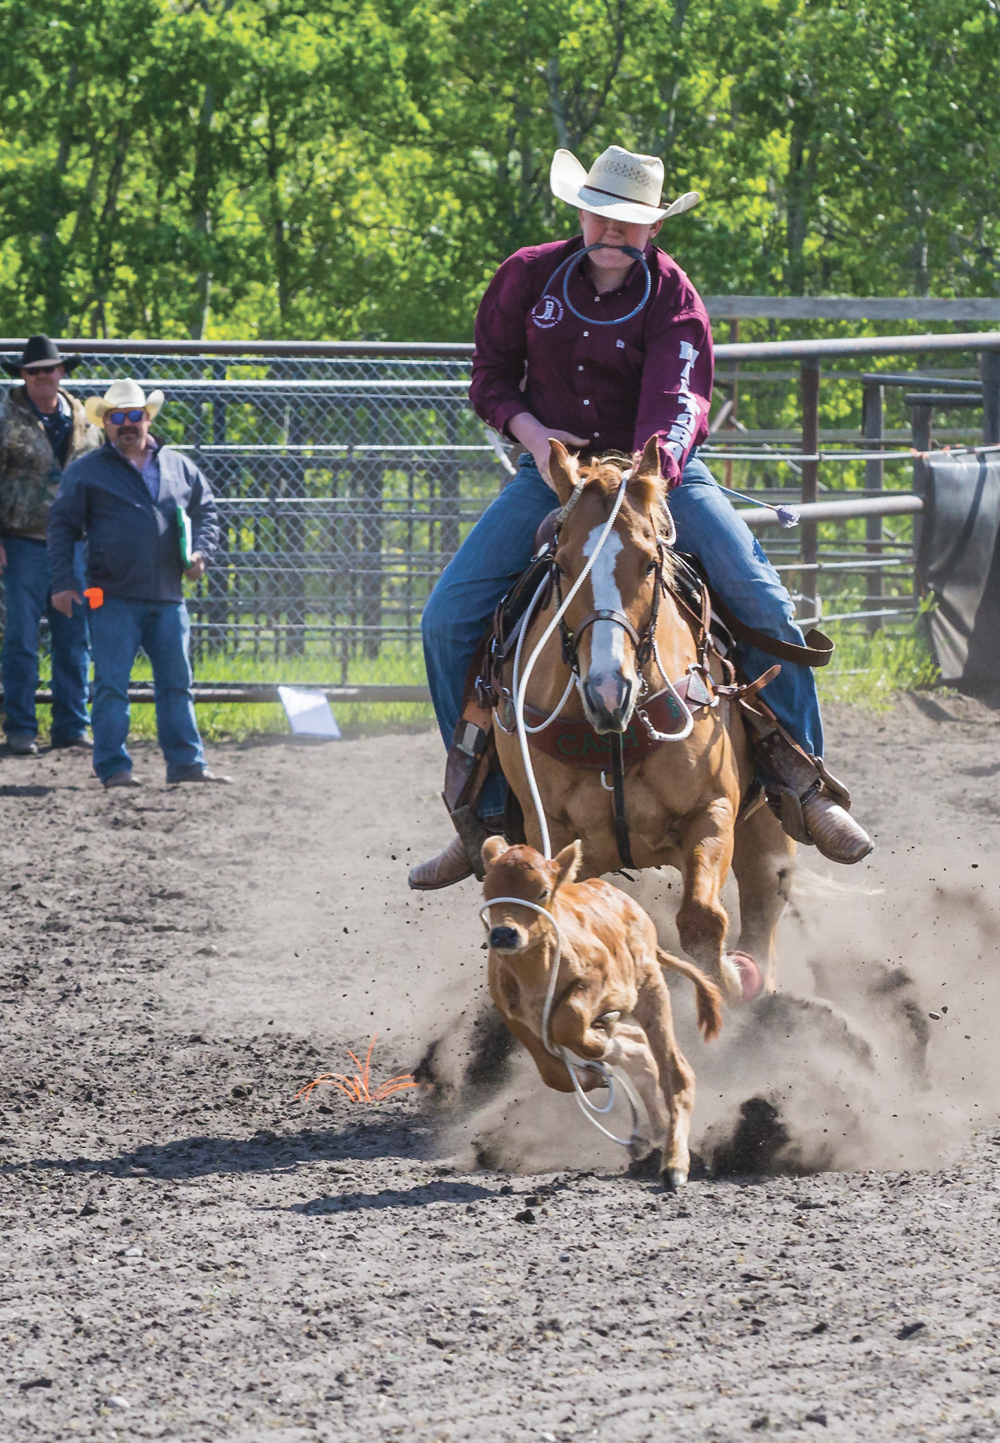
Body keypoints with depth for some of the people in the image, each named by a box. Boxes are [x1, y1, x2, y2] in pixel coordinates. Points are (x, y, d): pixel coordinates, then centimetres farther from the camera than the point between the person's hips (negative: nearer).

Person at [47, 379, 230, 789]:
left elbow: (206, 513, 21)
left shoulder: (179, 467, 13)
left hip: (168, 599, 4)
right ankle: (113, 767, 1)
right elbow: (62, 525, 3)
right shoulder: (86, 471, 3)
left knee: (177, 683, 7)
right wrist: (63, 582, -5)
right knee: (111, 686, -4)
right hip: (113, 600, -4)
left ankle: (186, 762, 12)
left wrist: (201, 553, 2)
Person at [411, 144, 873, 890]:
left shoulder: (674, 300, -9)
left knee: (760, 598, -22)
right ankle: (485, 812, -2)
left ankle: (801, 777, -5)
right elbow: (490, 373, 10)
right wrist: (530, 430, -11)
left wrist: (652, 471, -42)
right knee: (448, 617, -14)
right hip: (553, 468, 2)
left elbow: (677, 403, -23)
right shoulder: (531, 275, -1)